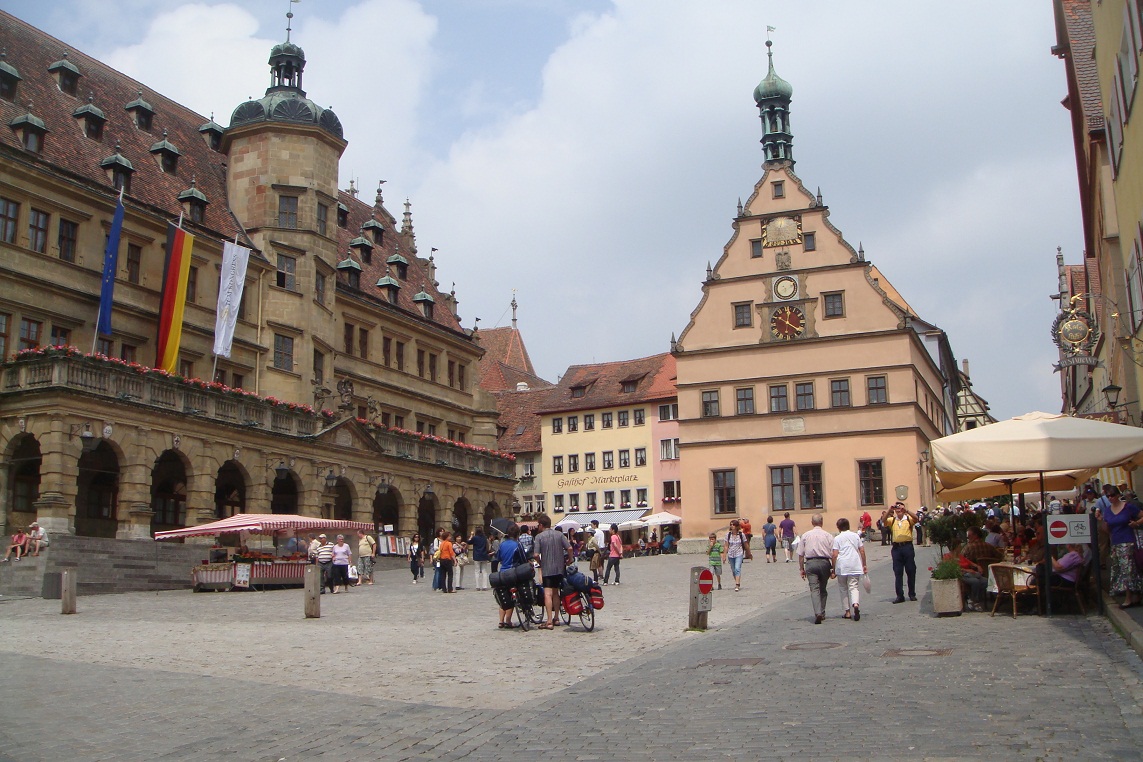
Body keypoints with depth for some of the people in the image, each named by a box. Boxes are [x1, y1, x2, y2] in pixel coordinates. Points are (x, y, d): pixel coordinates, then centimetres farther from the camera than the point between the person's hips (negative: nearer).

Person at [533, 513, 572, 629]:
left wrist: (540, 563, 6)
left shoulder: (539, 536, -6)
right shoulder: (559, 534, 4)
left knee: (548, 594, -9)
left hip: (546, 569, -5)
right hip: (559, 568, 5)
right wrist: (570, 559, 14)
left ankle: (549, 621, -16)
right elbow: (569, 548, -3)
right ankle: (556, 618, 24)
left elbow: (536, 554, -13)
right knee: (556, 593, 18)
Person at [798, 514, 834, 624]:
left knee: (814, 589, -5)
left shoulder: (805, 535, 5)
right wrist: (833, 569, 6)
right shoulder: (828, 536, 2)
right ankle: (822, 613, 23)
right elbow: (833, 554, -1)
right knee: (823, 589, 16)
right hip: (824, 563, 1)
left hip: (810, 563, -1)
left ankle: (818, 613, -21)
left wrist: (801, 569, 11)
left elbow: (801, 554, 5)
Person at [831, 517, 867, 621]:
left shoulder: (837, 538, 2)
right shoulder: (856, 536, 11)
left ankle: (848, 611, 11)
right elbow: (862, 551, 8)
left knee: (844, 589, 12)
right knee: (854, 587, 0)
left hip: (842, 566, -2)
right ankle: (856, 604, -28)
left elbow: (834, 555, -4)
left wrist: (834, 570, 2)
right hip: (855, 566, 2)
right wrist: (864, 565, 17)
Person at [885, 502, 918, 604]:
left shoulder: (908, 519, 4)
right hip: (896, 547, 2)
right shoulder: (892, 520, 9)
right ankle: (900, 595, 5)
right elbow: (884, 520, -11)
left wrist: (906, 511, -26)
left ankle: (912, 594, 16)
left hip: (907, 546, -1)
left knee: (911, 571, 4)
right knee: (897, 572, 2)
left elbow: (916, 519, -17)